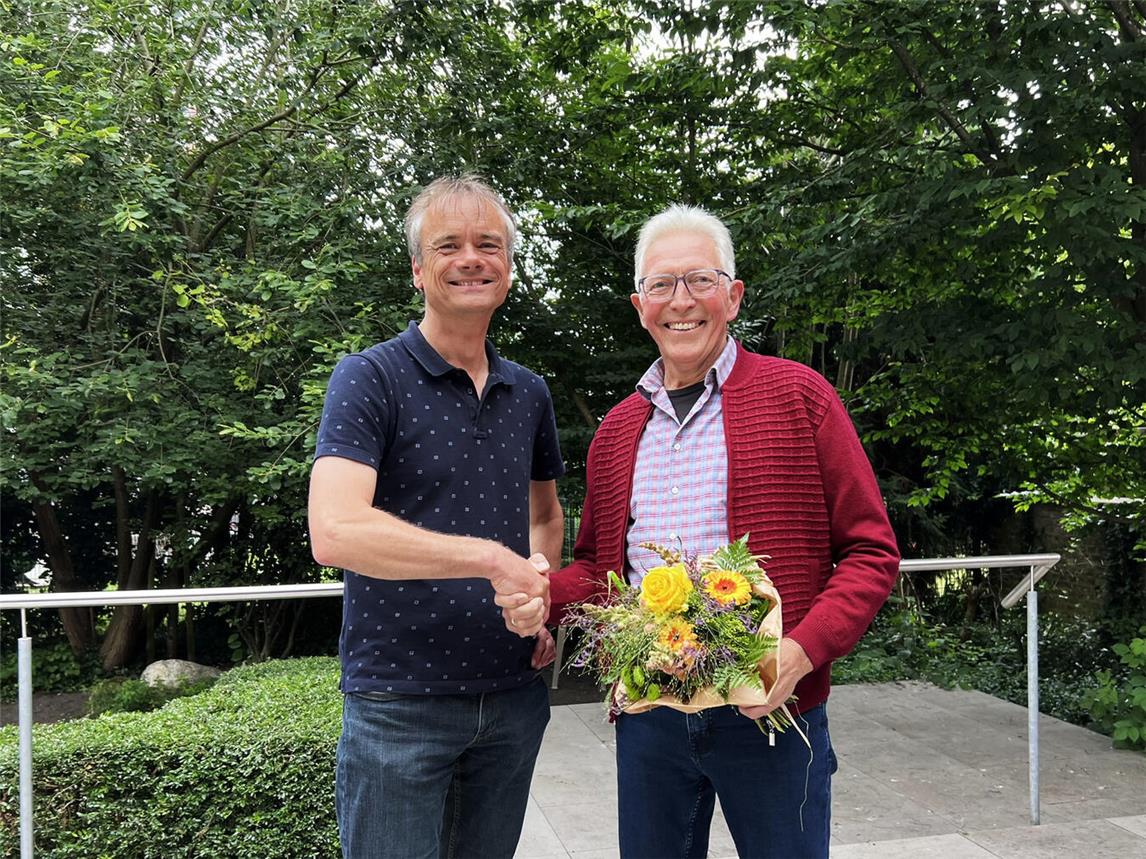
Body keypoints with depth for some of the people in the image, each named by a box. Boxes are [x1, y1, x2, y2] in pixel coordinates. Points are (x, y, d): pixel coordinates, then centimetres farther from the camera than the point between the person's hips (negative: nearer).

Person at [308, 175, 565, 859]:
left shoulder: (529, 393, 8)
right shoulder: (370, 380, -11)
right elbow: (335, 533, -25)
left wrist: (540, 591, 3)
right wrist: (492, 558, -25)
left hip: (514, 694, 6)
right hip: (400, 700, -5)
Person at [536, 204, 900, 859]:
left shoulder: (799, 395, -4)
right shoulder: (617, 429, 9)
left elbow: (871, 551, -4)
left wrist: (802, 651, -18)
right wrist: (541, 594, -3)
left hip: (770, 710, -3)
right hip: (646, 715, 4)